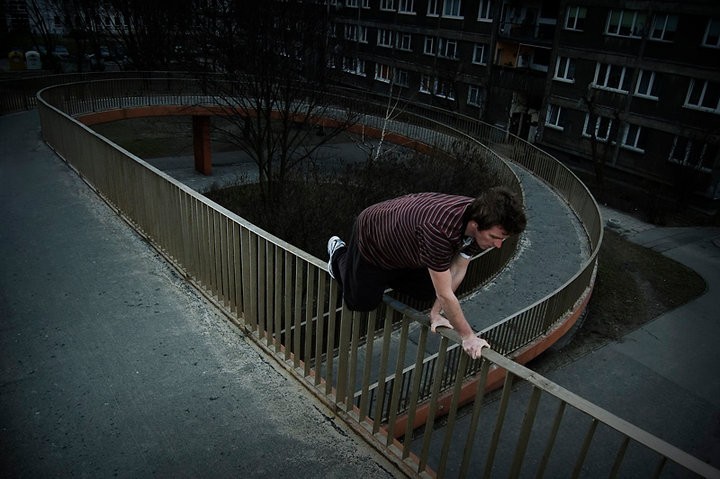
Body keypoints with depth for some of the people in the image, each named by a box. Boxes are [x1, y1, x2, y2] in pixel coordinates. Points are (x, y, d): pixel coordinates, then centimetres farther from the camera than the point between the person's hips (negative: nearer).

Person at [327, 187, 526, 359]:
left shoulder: (480, 219, -24)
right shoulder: (439, 230, -49)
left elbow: (457, 271, -12)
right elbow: (445, 294, -39)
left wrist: (436, 312, -10)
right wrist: (468, 336, -28)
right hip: (372, 235, -7)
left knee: (426, 293, 18)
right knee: (362, 301, 9)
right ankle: (340, 254, 33)